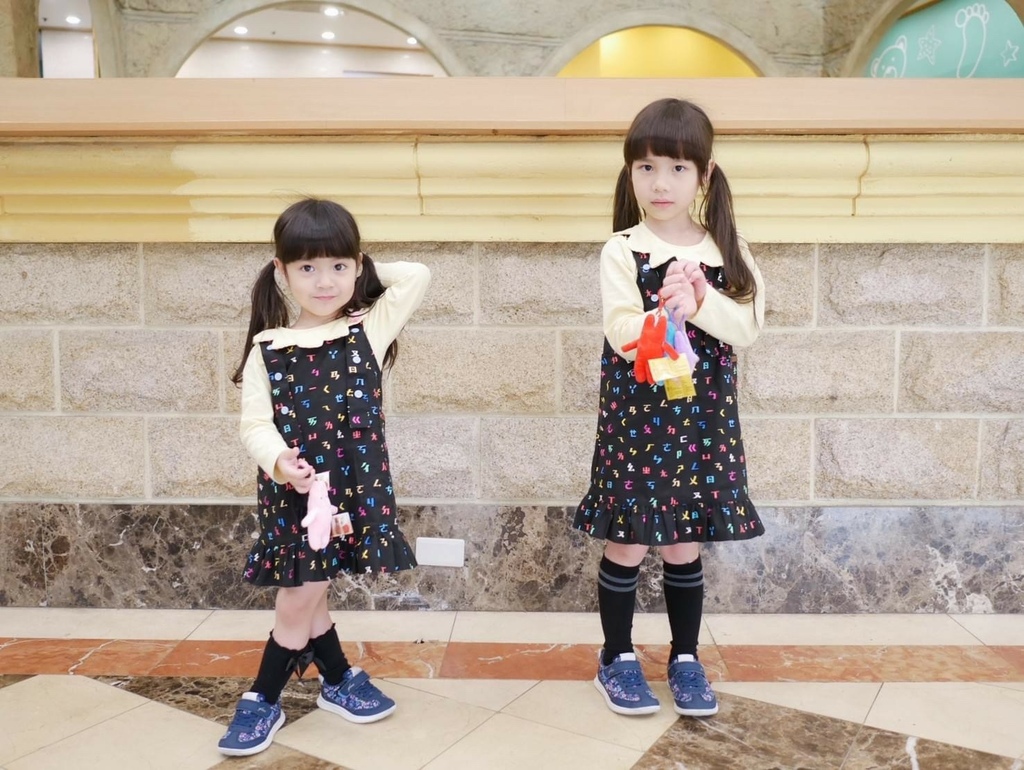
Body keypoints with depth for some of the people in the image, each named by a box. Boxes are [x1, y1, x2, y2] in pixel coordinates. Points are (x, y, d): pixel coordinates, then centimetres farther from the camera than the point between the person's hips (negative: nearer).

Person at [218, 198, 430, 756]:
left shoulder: (370, 329, 1)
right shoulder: (266, 349, -1)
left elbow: (417, 275, -3)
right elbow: (254, 424, -6)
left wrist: (367, 274, 6)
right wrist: (279, 461, -25)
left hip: (355, 485, -1)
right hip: (292, 490, 1)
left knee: (298, 600, 6)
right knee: (302, 597, 9)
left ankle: (263, 700, 27)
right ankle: (339, 680, 34)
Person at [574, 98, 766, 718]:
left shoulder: (728, 249, 3)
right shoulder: (622, 251, -5)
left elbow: (748, 327, -7)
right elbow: (622, 336, -16)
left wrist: (699, 302, -23)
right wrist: (665, 312, -33)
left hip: (703, 418, 2)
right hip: (635, 417, -2)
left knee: (685, 546, 13)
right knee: (627, 544, 6)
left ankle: (686, 659, 31)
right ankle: (618, 659, 26)